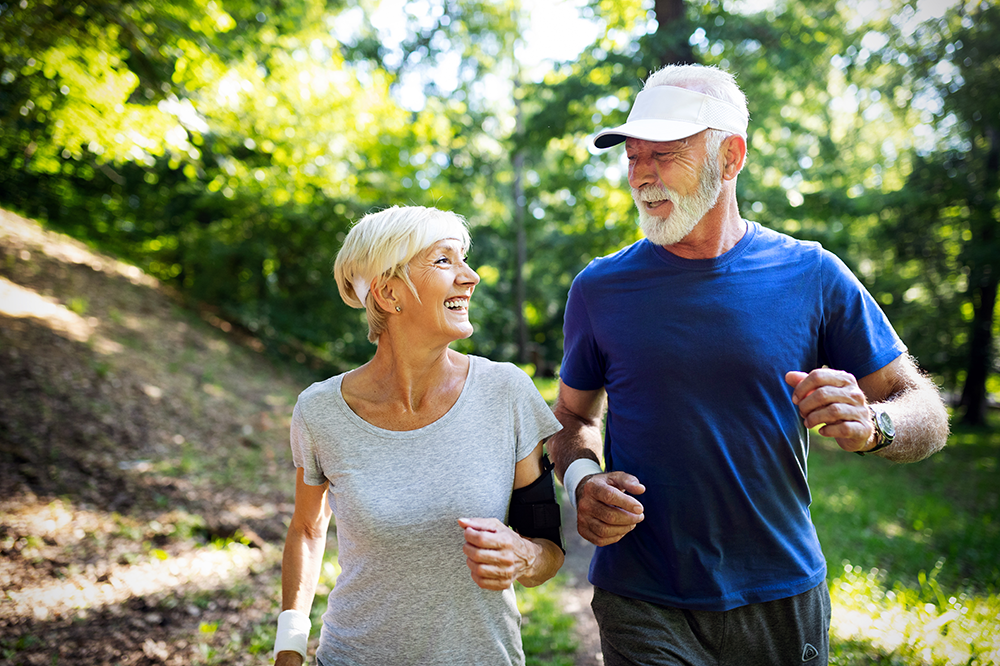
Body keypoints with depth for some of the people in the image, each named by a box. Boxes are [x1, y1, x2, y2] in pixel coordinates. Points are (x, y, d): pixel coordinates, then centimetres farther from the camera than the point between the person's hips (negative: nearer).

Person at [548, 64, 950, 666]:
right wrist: (581, 480, -10)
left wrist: (870, 424, -23)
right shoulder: (600, 288, -2)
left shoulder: (812, 277, -5)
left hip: (784, 601, 1)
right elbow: (575, 416, 11)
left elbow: (927, 414, 0)